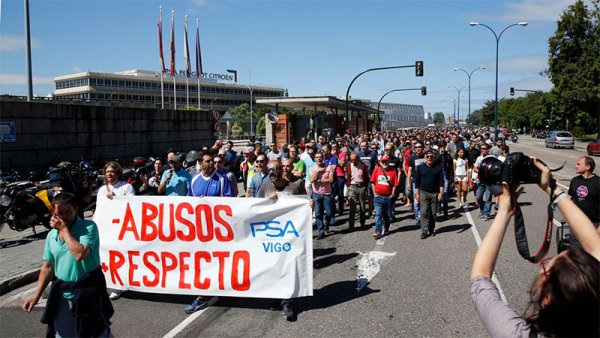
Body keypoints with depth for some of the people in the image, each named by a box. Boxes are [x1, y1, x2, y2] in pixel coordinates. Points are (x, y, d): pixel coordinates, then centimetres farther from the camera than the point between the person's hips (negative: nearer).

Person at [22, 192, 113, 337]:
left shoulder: (89, 227, -14)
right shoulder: (51, 235, 4)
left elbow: (80, 254, -29)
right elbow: (47, 267, 12)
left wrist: (64, 229, -19)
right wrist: (36, 295, 7)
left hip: (88, 292, -6)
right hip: (62, 294, 6)